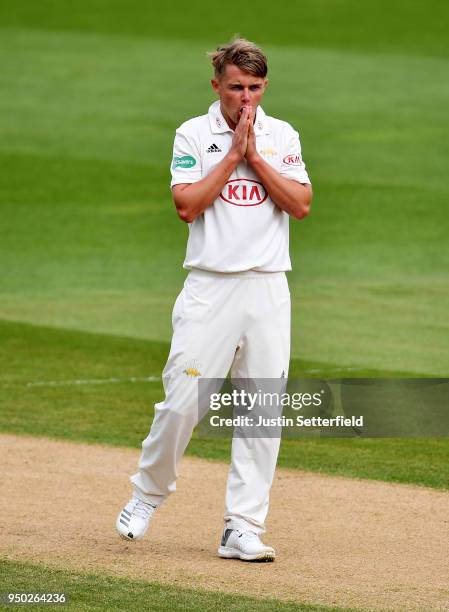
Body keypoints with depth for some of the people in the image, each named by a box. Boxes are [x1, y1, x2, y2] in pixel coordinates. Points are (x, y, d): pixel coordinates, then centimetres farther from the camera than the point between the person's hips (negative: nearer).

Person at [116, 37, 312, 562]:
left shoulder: (282, 137, 9)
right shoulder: (193, 135, 3)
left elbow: (301, 205, -3)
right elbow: (187, 206, -10)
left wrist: (254, 156, -8)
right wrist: (233, 154, -11)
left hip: (268, 290, 2)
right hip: (210, 287, -2)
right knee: (182, 400, -6)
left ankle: (242, 529, 1)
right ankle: (148, 494, 18)